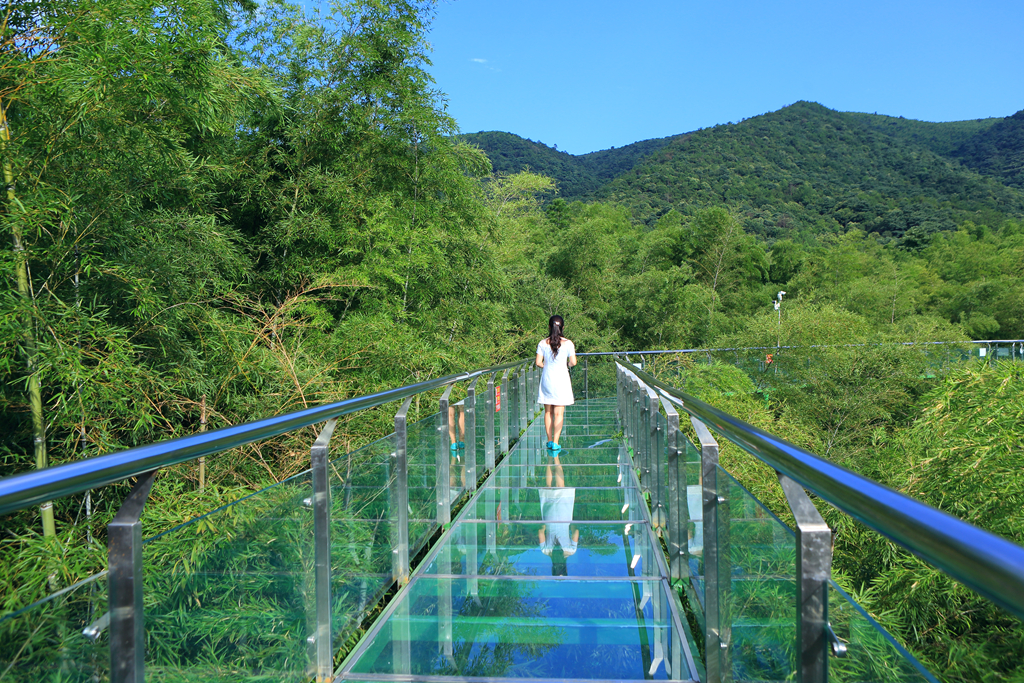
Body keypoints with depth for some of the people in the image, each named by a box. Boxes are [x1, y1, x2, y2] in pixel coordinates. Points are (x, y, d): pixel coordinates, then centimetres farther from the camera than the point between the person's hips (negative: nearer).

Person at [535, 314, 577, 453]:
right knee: (559, 413, -1)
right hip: (561, 379, -2)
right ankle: (555, 443, -6)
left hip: (547, 379, 2)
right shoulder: (567, 343, -6)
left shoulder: (543, 343, -3)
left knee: (548, 412, 12)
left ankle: (549, 441, 17)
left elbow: (538, 362, -3)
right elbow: (573, 362, -6)